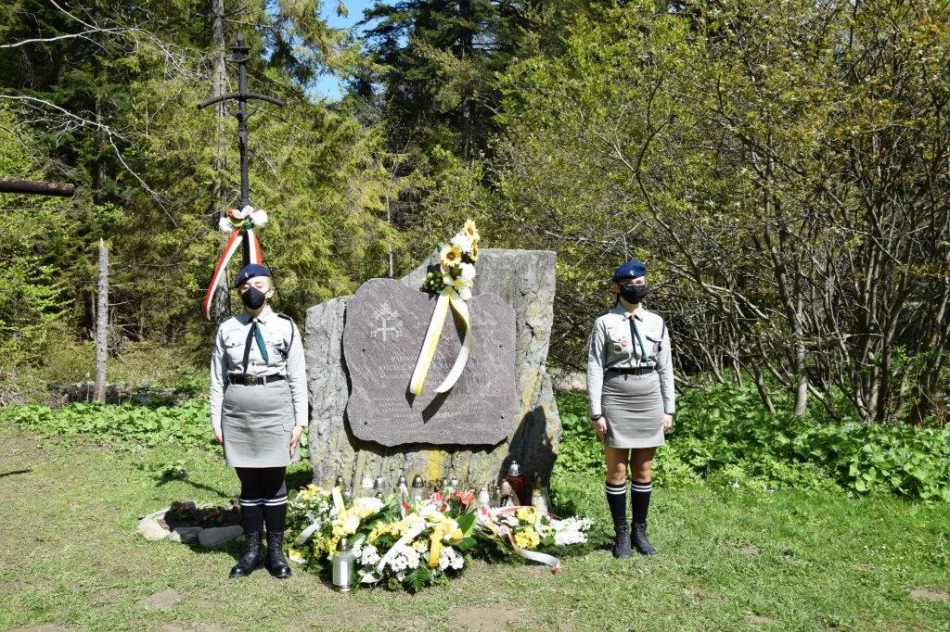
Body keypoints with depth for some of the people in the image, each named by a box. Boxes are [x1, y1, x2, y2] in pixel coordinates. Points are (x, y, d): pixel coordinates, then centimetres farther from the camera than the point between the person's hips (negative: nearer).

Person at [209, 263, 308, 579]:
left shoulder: (285, 327, -1)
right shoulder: (227, 329, 5)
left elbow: (297, 377, 0)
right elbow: (218, 378, 7)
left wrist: (300, 422, -3)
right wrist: (216, 419, 3)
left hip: (275, 408, -2)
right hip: (237, 410, 2)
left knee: (274, 482, 5)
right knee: (248, 483, 10)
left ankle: (276, 552, 17)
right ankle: (252, 551, 20)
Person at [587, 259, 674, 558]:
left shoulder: (656, 322, 7)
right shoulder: (605, 323, -3)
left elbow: (665, 368, 11)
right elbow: (595, 368, -5)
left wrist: (669, 408, 6)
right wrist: (596, 412, -9)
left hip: (650, 399, 3)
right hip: (617, 399, -3)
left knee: (644, 471, 10)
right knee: (617, 471, 3)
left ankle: (640, 532, 21)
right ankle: (621, 534, 15)